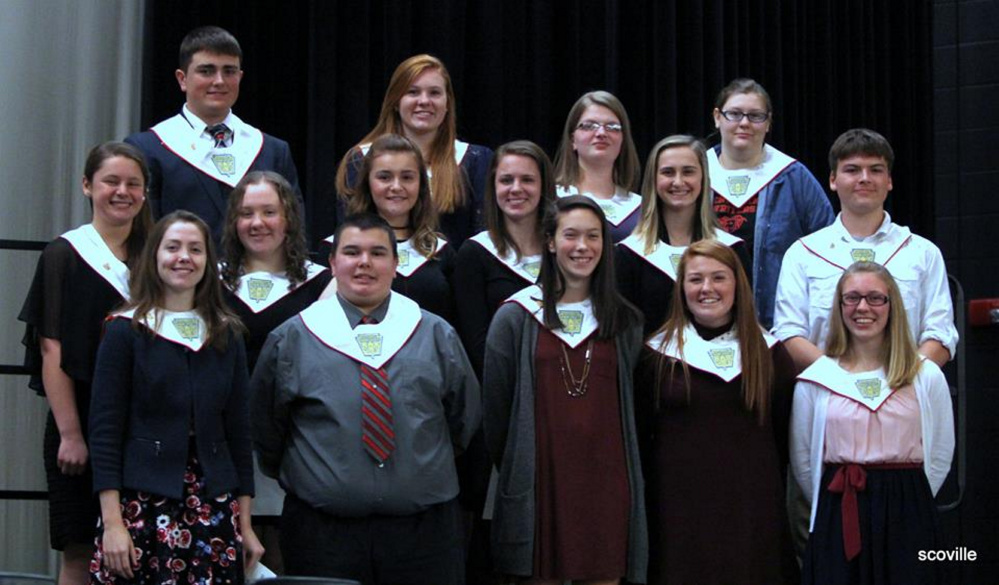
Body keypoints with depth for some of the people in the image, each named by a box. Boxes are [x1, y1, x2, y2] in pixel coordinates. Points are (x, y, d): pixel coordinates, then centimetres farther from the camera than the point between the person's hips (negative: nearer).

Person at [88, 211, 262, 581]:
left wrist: (245, 525, 8)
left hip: (214, 505, 3)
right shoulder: (125, 331, 0)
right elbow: (104, 430, -4)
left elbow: (239, 430, 11)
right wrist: (112, 521, -11)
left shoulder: (227, 335, 11)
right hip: (142, 504, -3)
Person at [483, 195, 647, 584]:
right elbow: (495, 406, 4)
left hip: (605, 482, 2)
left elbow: (631, 406, 16)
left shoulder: (624, 322, 11)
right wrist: (509, 470, 6)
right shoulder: (515, 316, 3)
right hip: (539, 482, -2)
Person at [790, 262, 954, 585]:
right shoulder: (815, 380, 3)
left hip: (907, 522, 0)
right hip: (837, 521, 0)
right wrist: (835, 508, 5)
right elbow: (802, 461, 6)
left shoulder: (927, 377, 3)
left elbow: (940, 455, 6)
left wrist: (906, 500, 3)